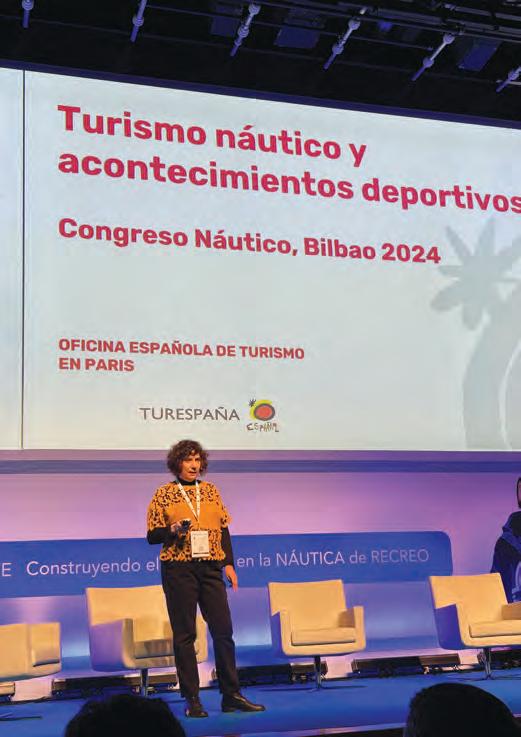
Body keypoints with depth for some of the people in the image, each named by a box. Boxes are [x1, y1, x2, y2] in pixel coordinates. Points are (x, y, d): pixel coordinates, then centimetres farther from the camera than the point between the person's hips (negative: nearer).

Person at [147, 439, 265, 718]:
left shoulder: (210, 490, 12)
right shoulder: (163, 494, 2)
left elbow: (223, 529, 14)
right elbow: (151, 536, 2)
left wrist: (229, 563, 6)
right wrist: (173, 530, -17)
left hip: (211, 568, 3)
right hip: (178, 569, -3)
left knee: (223, 631, 0)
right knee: (184, 634, 1)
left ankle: (231, 695, 8)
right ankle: (192, 700, 7)